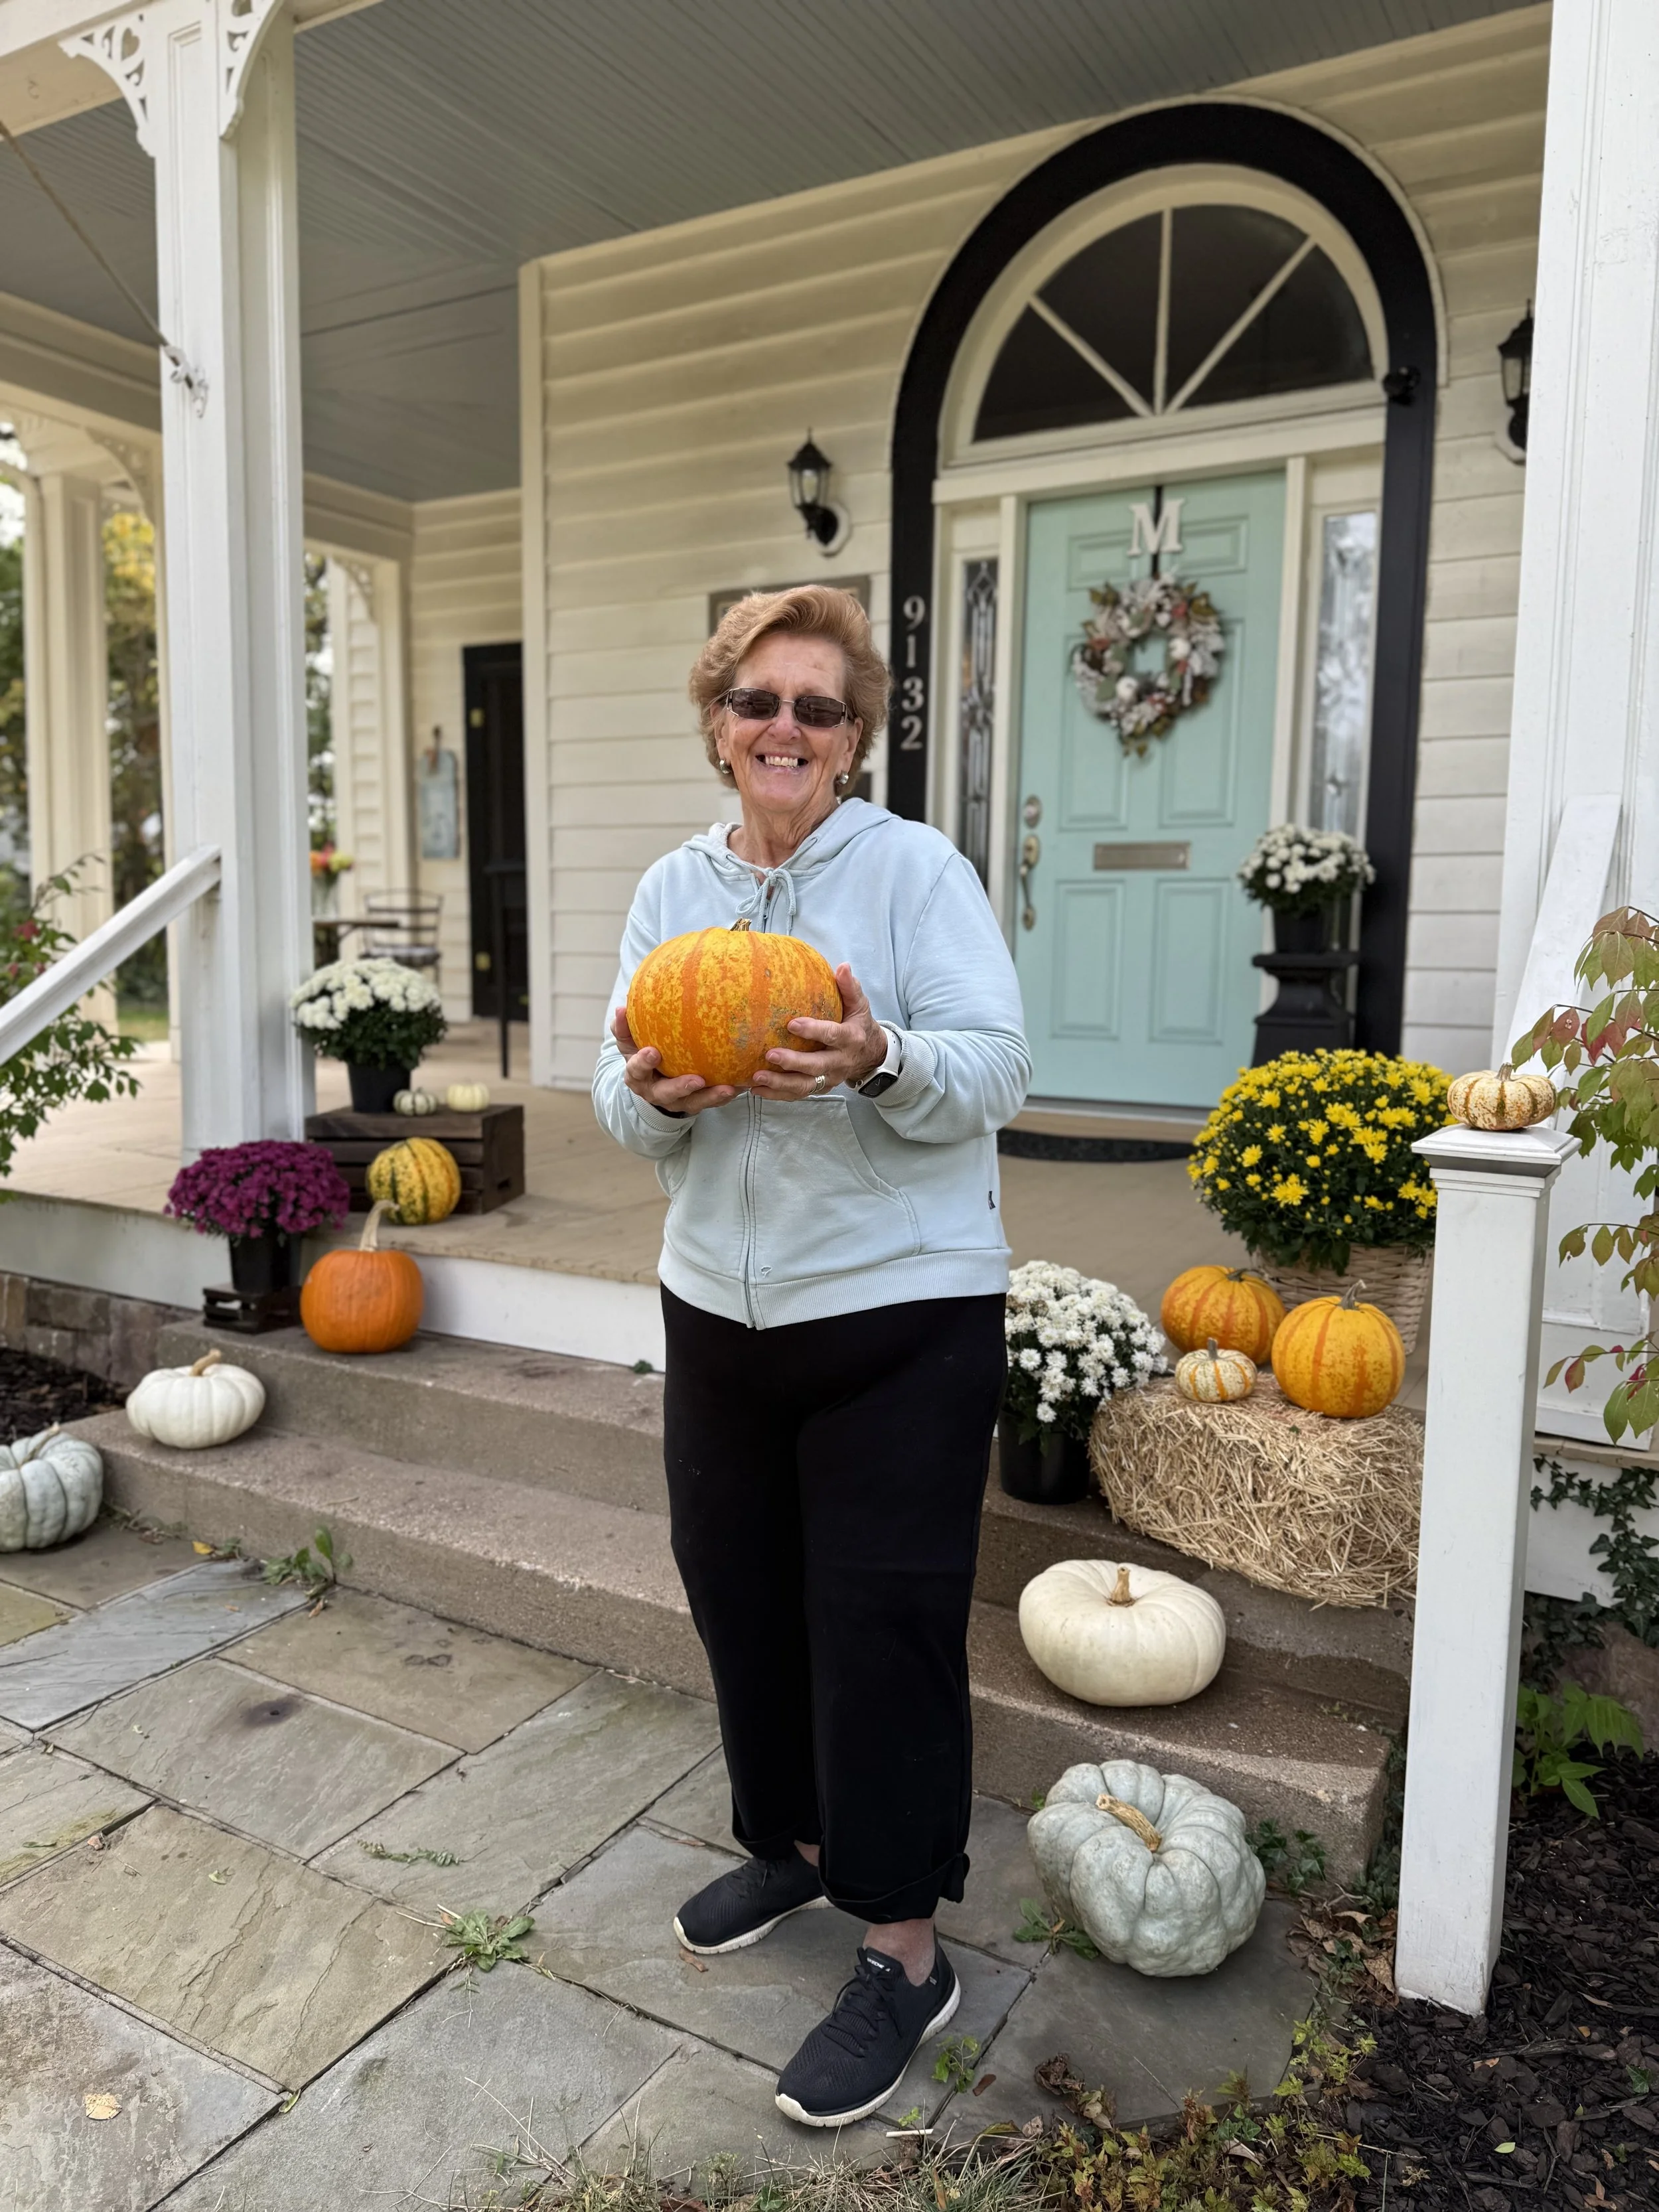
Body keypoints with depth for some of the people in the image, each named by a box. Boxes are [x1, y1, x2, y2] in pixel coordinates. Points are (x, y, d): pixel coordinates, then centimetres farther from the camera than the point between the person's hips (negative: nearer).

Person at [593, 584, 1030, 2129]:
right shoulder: (671, 888, 8)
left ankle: (903, 1954, 20)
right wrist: (653, 1095, -17)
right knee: (740, 1594, 17)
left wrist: (880, 1058, -32)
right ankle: (791, 1841, 43)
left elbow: (997, 1071, -13)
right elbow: (623, 1114, 6)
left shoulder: (916, 868, -6)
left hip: (901, 1317, -5)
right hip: (719, 1307, 6)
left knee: (882, 1622, 1)